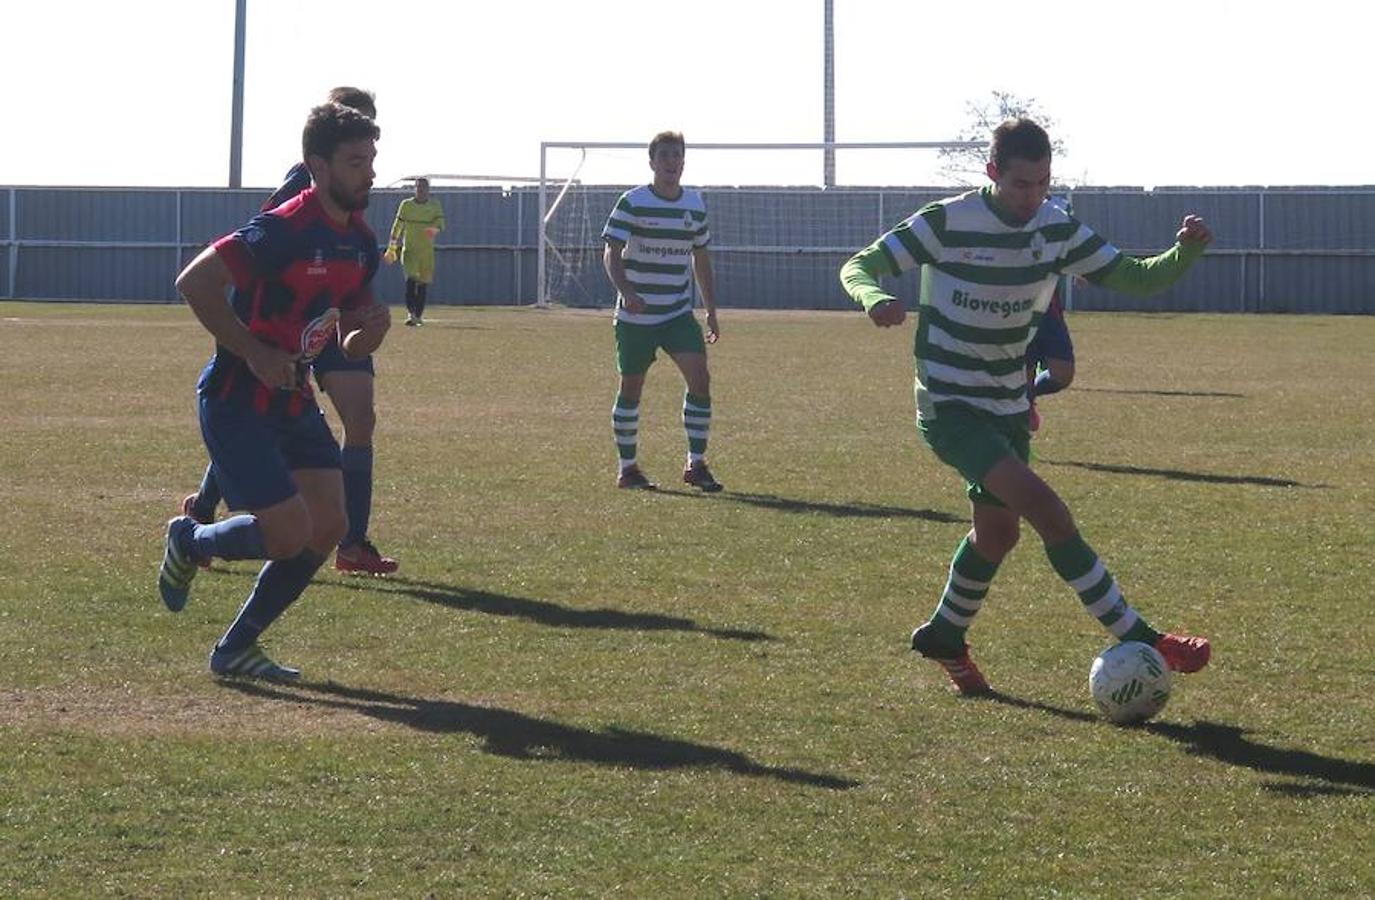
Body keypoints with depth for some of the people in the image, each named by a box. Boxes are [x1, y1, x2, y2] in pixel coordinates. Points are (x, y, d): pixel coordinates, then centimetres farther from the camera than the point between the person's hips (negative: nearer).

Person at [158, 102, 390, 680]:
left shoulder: (361, 242, 7)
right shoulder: (283, 231, -21)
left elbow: (350, 346, 15)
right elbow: (193, 282, -24)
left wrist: (371, 330, -9)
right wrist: (252, 352, -23)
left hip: (294, 403, 9)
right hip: (237, 406, -9)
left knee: (330, 526, 1)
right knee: (291, 533, -14)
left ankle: (235, 650, 15)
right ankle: (190, 541, 18)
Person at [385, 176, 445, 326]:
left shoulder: (435, 206, 6)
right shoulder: (406, 205, 5)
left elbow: (440, 223, -8)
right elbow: (398, 225, 8)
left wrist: (435, 229, -32)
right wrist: (392, 248, 8)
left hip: (427, 250, 2)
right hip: (409, 249, -2)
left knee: (423, 283, 5)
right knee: (411, 279, -18)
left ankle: (419, 315, 17)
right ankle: (410, 313, -26)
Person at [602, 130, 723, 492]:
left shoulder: (695, 204, 7)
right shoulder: (633, 202, -8)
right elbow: (611, 253, -12)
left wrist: (711, 311, 14)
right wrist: (626, 292, -30)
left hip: (679, 314, 3)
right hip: (636, 315, -3)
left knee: (700, 377, -13)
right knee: (631, 387, 5)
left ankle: (695, 465, -6)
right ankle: (627, 468, 17)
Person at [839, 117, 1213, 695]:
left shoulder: (1059, 229, -2)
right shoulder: (948, 223, -17)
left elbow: (1135, 279, 0)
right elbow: (859, 266, -14)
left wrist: (1185, 253, -21)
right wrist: (876, 299, -38)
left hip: (1007, 405, 7)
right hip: (949, 405, -7)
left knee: (998, 530, 17)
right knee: (1047, 511, -21)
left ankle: (944, 638, 42)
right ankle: (1138, 641, -19)